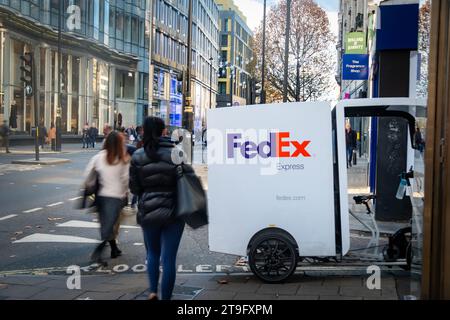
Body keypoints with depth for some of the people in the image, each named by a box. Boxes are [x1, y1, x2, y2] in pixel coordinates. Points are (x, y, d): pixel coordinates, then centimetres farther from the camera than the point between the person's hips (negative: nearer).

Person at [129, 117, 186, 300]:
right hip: (173, 212, -2)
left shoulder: (138, 156, -4)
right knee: (169, 258, 5)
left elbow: (134, 188, 0)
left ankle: (153, 291, 10)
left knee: (152, 253, 23)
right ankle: (165, 297, 9)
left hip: (148, 211, 2)